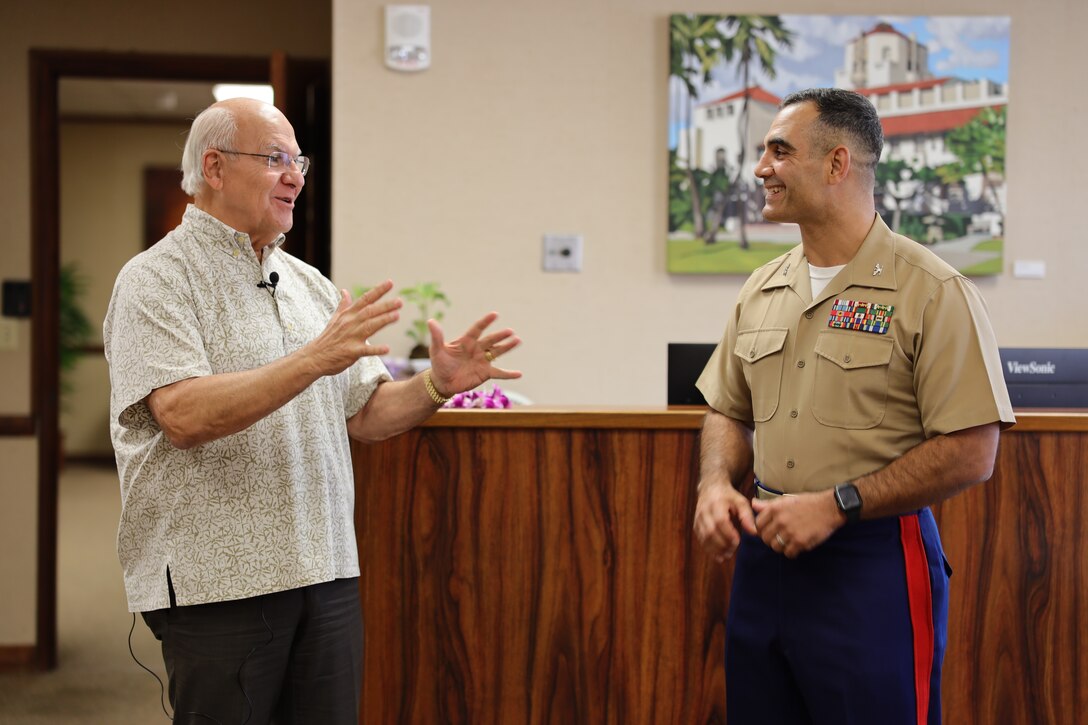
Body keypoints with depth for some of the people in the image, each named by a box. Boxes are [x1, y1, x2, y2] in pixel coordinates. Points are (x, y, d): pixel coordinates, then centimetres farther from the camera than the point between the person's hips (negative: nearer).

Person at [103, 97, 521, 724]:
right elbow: (183, 415, -21)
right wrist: (314, 360, -27)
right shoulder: (157, 278, -6)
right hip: (216, 580, -6)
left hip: (328, 576, 6)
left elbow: (364, 415, 15)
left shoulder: (309, 284, 15)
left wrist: (437, 386, -4)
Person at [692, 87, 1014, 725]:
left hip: (874, 563, -6)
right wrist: (716, 484, -2)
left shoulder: (933, 292, -11)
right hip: (765, 553, 6)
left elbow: (971, 455, -15)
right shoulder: (762, 290, 9)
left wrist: (836, 505, -18)